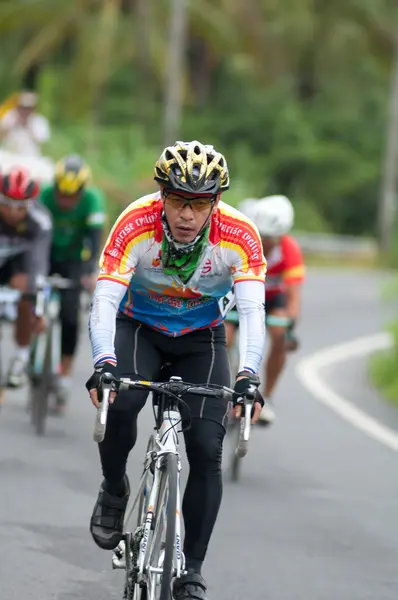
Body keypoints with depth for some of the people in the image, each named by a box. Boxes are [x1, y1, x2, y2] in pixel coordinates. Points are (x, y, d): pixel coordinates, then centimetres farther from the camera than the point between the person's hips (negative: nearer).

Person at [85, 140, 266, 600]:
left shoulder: (239, 235, -27)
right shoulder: (136, 225, -30)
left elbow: (252, 310, -34)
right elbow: (104, 300, -36)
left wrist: (247, 375, -51)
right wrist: (104, 363, -53)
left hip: (201, 338, 1)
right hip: (138, 327, -1)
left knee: (207, 450, -13)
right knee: (121, 400, -32)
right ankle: (114, 491, -3)